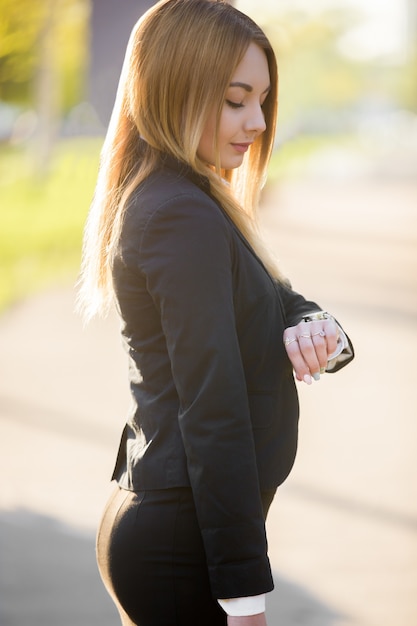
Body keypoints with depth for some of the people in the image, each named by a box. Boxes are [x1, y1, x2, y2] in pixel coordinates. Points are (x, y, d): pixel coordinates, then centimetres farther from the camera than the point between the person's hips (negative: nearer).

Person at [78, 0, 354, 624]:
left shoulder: (160, 200, 12)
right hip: (184, 544, -10)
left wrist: (317, 334, -12)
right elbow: (213, 413, -21)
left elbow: (279, 304, 12)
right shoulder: (188, 217, -18)